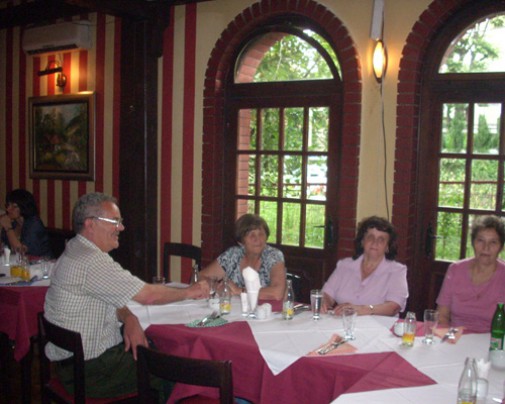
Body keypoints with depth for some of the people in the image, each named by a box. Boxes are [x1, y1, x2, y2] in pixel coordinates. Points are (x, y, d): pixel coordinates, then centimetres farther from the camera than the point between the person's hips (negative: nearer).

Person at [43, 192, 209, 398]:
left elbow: (112, 299, 13)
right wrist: (189, 292, -7)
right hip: (89, 370, -9)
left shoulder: (78, 252, 8)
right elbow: (148, 295, -22)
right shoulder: (91, 262, -24)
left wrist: (129, 318, -8)